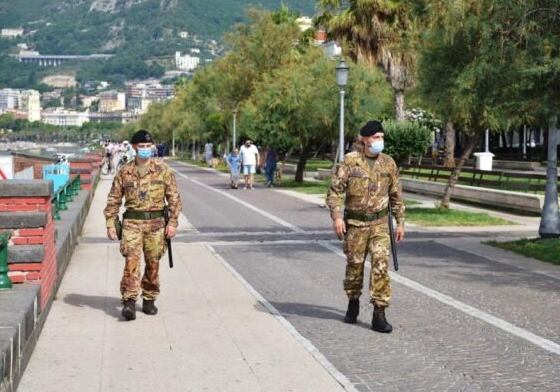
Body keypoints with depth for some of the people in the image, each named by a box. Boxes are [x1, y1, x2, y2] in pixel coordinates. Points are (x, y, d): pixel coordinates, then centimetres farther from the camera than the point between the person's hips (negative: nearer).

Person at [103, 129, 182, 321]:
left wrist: (173, 222, -4)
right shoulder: (124, 172, 5)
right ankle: (129, 301, -14)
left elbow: (174, 197, 3)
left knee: (153, 263, 7)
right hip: (132, 222, 0)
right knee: (131, 260, -13)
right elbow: (114, 199, 9)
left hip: (156, 222, 0)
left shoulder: (163, 170, 2)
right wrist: (110, 224, 2)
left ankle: (149, 299, 21)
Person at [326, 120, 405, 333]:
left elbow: (396, 195, 13)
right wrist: (336, 216, -18)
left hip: (380, 223, 2)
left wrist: (400, 222, 11)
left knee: (381, 264, -9)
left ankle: (379, 314, -6)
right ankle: (353, 304, 32)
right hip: (355, 223, -1)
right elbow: (335, 190, -7)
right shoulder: (350, 161, -6)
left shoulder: (388, 163, 5)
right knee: (354, 265, 9)